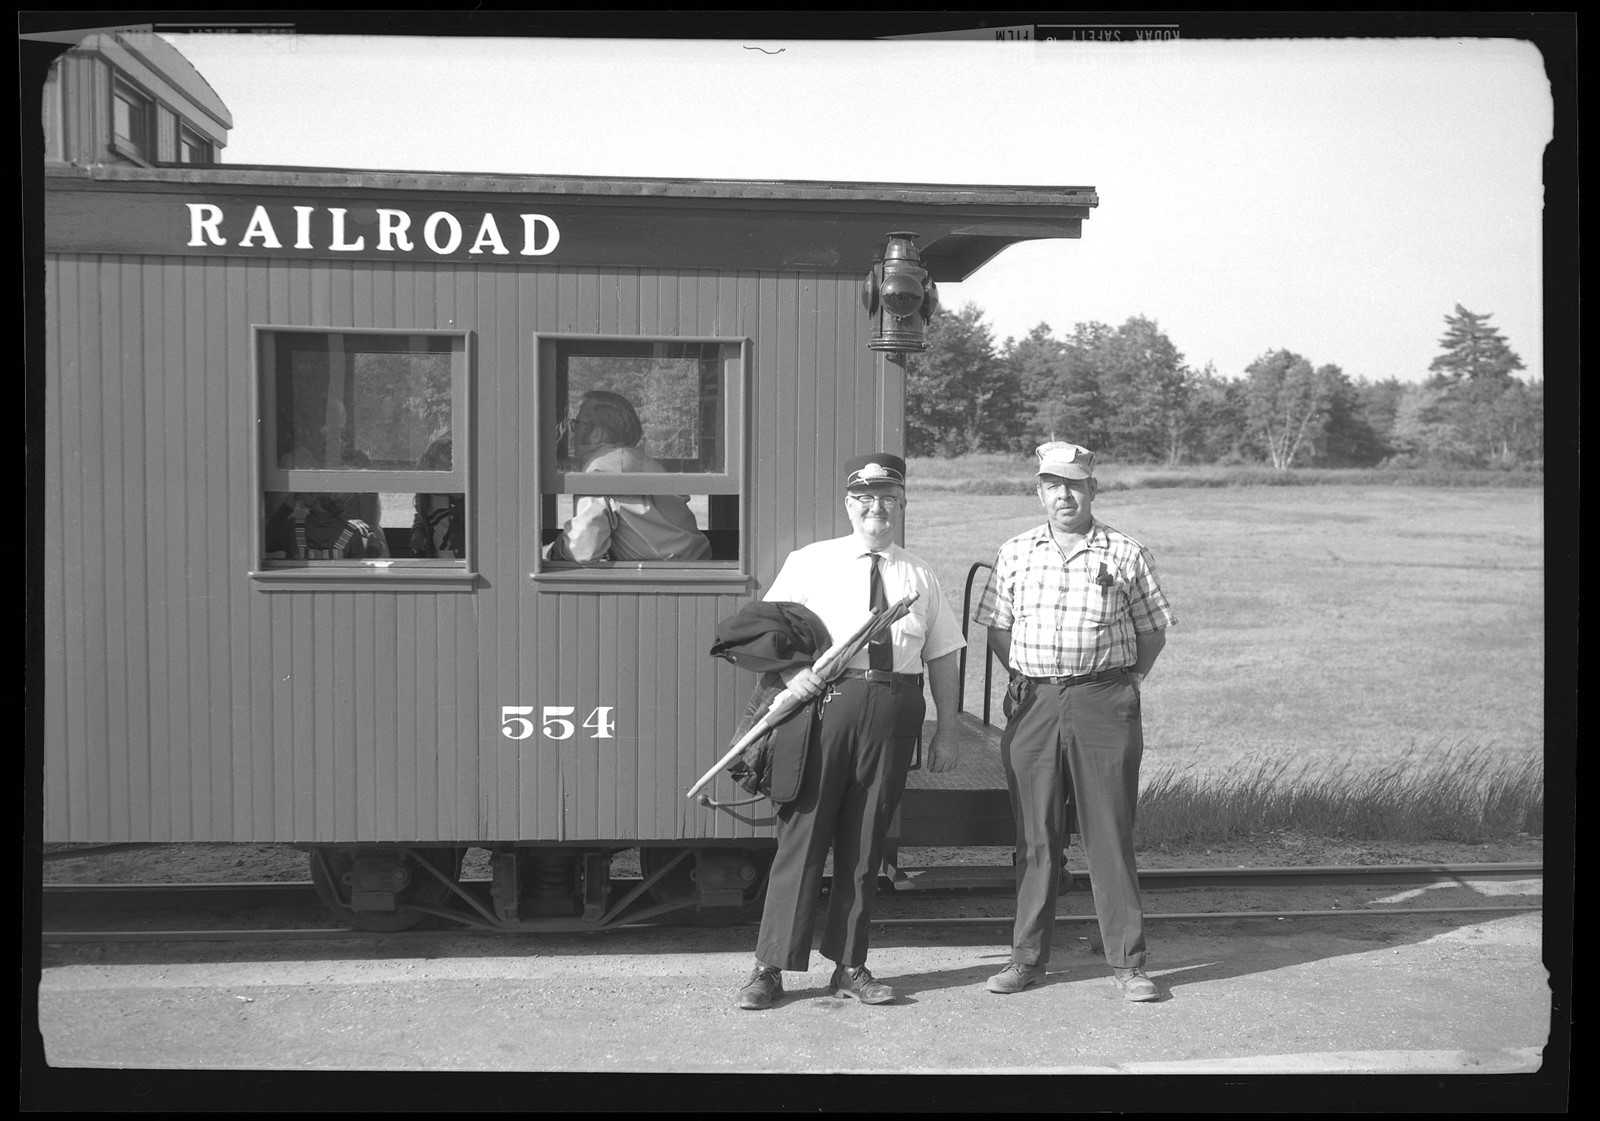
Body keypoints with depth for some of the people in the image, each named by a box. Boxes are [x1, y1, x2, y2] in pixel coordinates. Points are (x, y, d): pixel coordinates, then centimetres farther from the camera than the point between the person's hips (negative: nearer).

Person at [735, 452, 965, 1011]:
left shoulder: (920, 577, 15)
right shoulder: (810, 563, 8)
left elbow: (943, 655, 14)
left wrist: (946, 731, 8)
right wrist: (791, 671, -13)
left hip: (893, 710, 2)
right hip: (825, 700, -2)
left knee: (865, 841, 8)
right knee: (802, 834, -3)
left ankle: (849, 965, 18)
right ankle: (770, 967, 3)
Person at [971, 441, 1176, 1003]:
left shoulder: (1127, 555, 2)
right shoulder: (1015, 554, 9)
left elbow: (1152, 630, 9)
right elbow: (997, 627, 16)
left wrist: (1127, 682, 3)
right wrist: (1023, 678, 7)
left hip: (1104, 703, -2)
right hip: (1033, 703, 2)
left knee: (1110, 834, -1)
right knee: (1035, 834, 6)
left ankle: (1128, 962, 6)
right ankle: (1028, 956, 15)